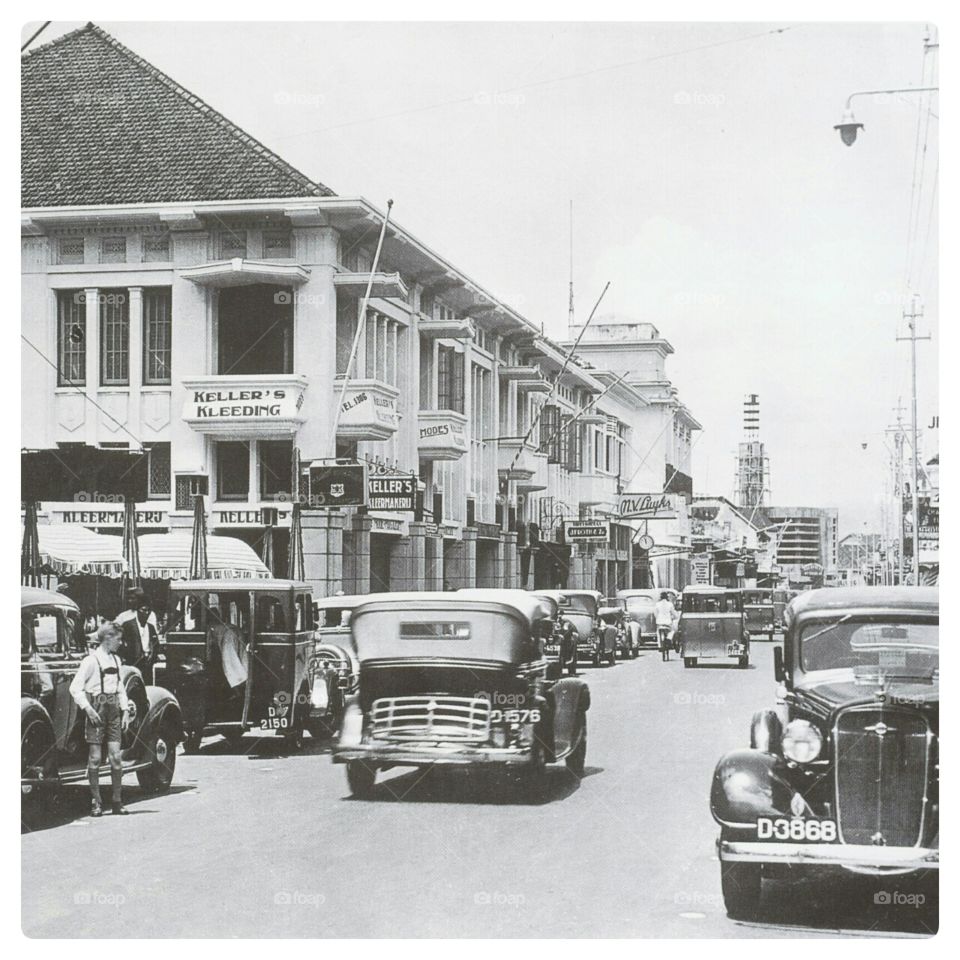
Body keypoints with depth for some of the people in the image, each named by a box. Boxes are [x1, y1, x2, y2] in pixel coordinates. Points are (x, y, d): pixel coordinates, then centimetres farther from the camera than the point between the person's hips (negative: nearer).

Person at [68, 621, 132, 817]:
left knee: (116, 756, 1)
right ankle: (96, 802, 5)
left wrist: (125, 709, 13)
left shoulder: (115, 660, 14)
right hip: (96, 709, -5)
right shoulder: (91, 660, -8)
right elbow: (75, 688, -10)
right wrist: (87, 708, -17)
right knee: (95, 757, -2)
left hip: (113, 710, 5)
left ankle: (117, 802, 6)